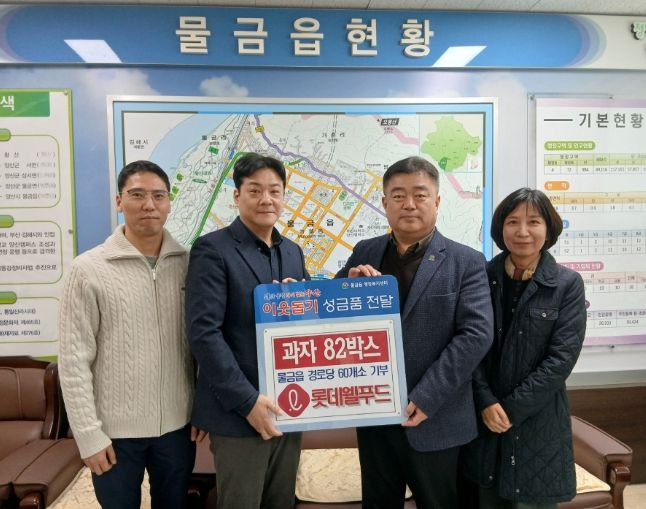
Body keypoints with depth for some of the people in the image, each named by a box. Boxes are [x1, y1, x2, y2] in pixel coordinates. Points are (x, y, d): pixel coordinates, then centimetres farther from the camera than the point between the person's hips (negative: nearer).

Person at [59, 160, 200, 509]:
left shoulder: (188, 264, -1)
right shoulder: (87, 270, -9)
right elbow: (74, 360, -8)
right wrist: (89, 434, -9)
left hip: (177, 425, 3)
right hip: (115, 430, -2)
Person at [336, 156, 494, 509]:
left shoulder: (466, 262, -6)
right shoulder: (364, 253, 4)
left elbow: (477, 333, -15)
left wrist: (425, 398, -19)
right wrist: (349, 285, -15)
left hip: (435, 420, -3)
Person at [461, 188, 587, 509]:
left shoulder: (568, 284, -5)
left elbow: (562, 357, -10)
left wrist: (512, 408, -13)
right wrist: (486, 402, -12)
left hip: (538, 420, -1)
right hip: (483, 417, 2)